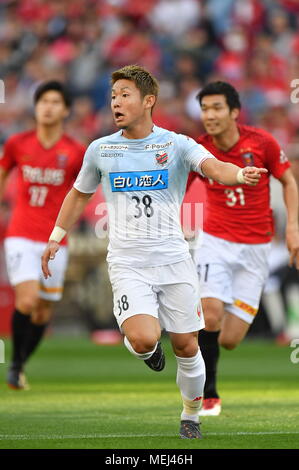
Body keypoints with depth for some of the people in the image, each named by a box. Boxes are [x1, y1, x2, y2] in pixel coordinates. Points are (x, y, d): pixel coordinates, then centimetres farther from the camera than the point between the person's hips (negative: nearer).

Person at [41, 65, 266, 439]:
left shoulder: (176, 145, -3)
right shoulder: (100, 150, 4)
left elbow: (214, 167, -22)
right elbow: (79, 194, 22)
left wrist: (240, 174, -44)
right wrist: (55, 238, 22)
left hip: (173, 258, 0)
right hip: (127, 263, 0)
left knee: (186, 346, 4)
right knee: (144, 339, -24)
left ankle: (190, 417, 27)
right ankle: (148, 349, 14)